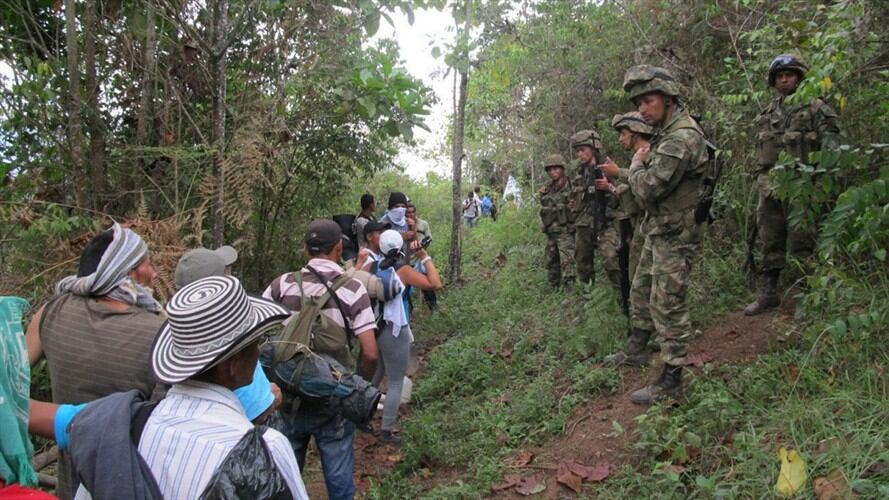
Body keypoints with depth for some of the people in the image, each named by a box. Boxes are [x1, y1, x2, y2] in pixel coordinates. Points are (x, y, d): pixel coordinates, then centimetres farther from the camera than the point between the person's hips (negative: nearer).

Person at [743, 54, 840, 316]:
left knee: (801, 244, -3)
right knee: (770, 243, 9)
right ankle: (768, 294, 17)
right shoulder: (768, 113, 17)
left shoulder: (815, 108, 1)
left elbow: (830, 144, -6)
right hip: (769, 186, 6)